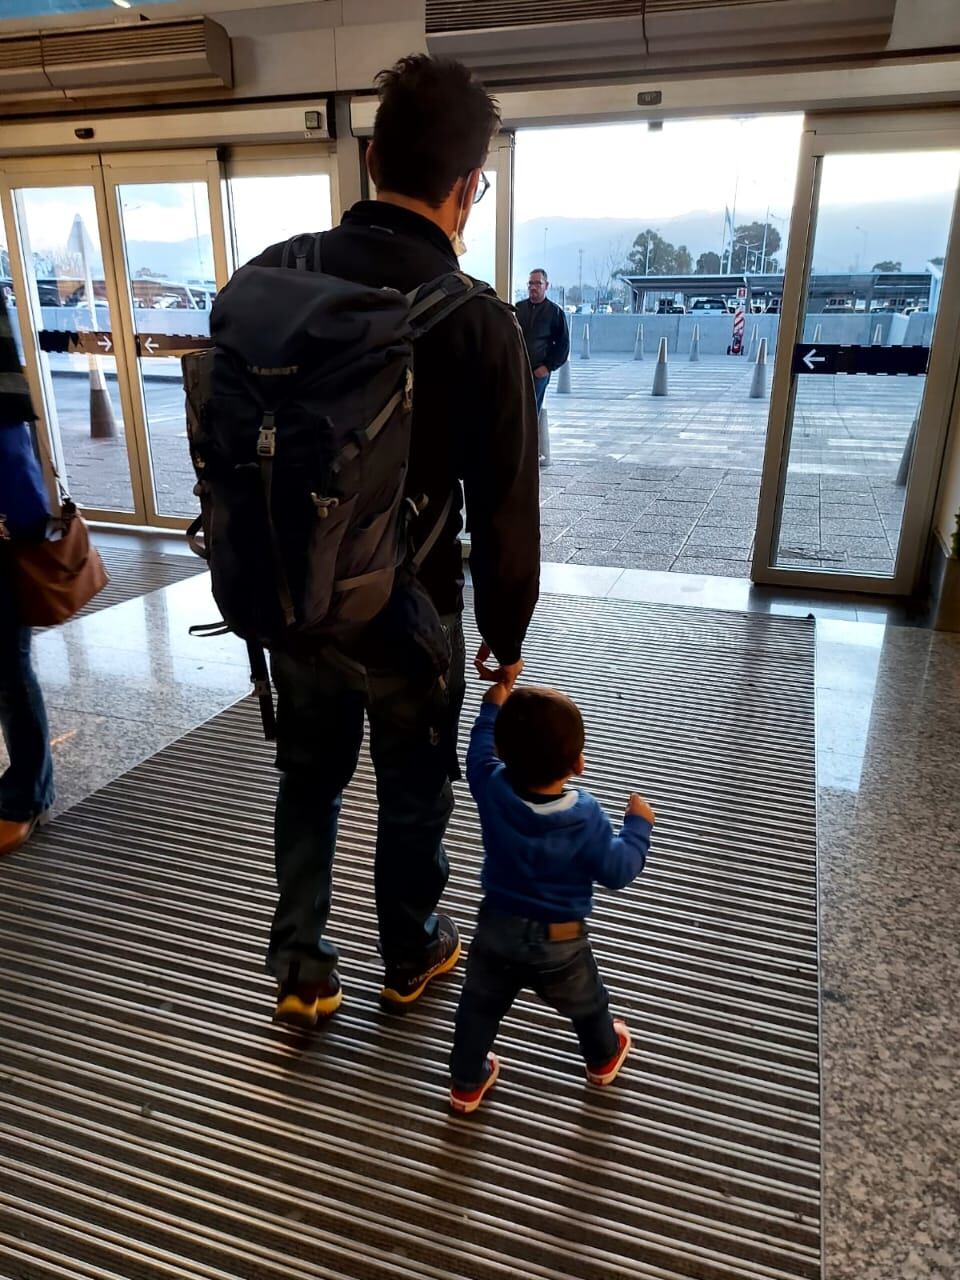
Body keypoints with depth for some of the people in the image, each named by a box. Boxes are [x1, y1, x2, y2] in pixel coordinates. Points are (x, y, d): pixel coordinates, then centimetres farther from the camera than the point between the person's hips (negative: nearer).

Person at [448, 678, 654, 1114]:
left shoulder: (492, 789, -20)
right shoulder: (585, 816, -28)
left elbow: (479, 753, 2)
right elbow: (617, 871, -18)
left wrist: (492, 708, 14)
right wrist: (638, 825, -4)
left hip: (497, 928, 2)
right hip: (559, 941, -1)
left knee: (479, 1006, 23)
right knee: (585, 1002, 28)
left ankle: (466, 1083, 38)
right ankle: (604, 1057, 53)